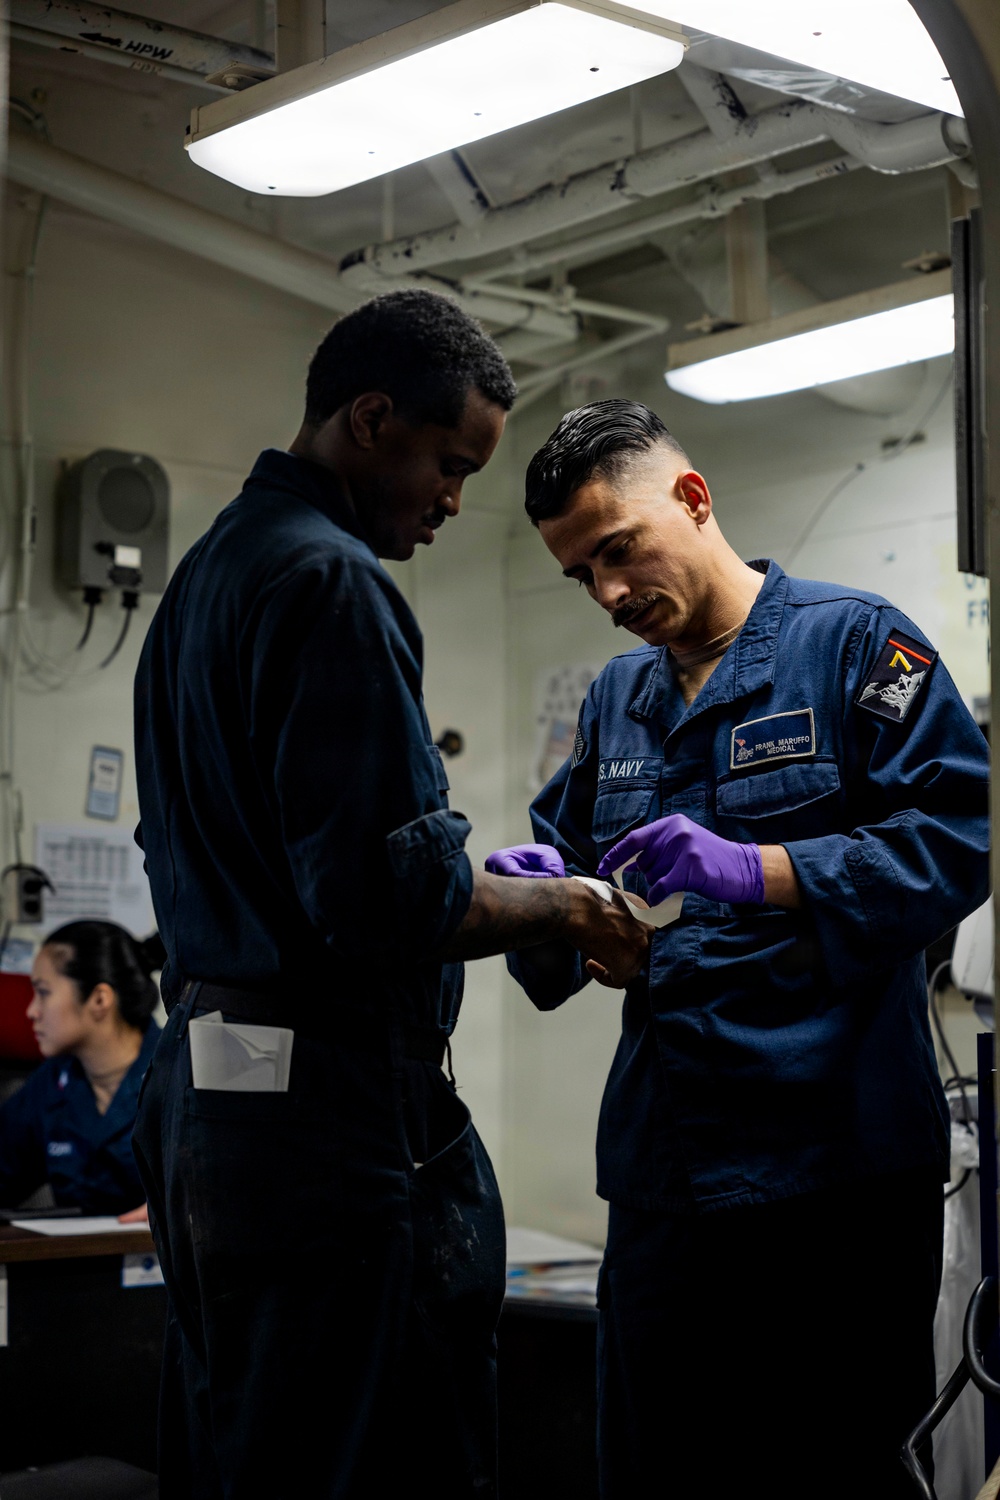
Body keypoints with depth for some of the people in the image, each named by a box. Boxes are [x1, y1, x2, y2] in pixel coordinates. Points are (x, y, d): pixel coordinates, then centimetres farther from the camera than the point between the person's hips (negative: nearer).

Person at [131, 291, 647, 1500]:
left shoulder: (204, 573, 18)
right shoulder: (333, 582, -14)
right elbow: (384, 894, -21)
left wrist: (477, 882, 19)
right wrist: (558, 911, -5)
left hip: (199, 1083, 10)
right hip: (328, 1110, -10)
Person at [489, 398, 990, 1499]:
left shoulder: (852, 643, -2)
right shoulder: (615, 700, 17)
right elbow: (567, 860, 20)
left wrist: (757, 872, -22)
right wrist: (540, 894, -4)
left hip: (833, 1165, -6)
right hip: (661, 1171, 6)